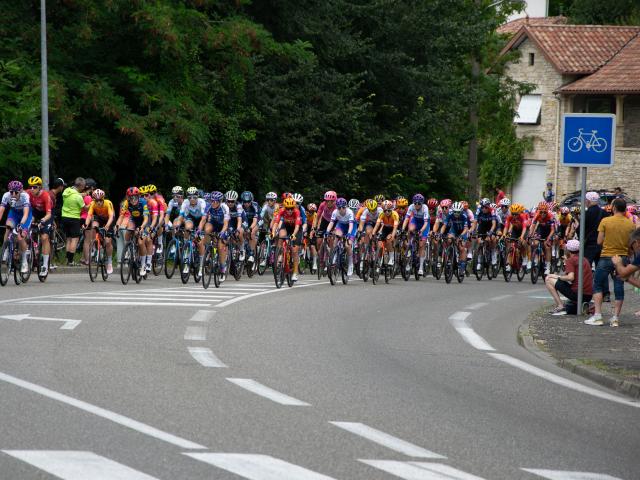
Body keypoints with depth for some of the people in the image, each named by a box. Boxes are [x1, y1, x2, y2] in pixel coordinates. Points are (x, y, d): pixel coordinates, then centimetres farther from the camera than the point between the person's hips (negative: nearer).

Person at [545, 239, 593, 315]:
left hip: (577, 294, -8)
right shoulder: (585, 260, 19)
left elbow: (571, 277, -18)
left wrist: (558, 277, -3)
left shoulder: (570, 260, -4)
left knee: (548, 279, 1)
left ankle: (560, 307, -7)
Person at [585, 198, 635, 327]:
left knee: (598, 286, 8)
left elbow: (599, 241, -6)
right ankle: (615, 318, 5)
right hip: (622, 258, 2)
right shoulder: (631, 224, -2)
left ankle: (597, 315, -1)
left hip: (606, 258, -2)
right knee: (619, 288, 8)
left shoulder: (605, 221, -8)